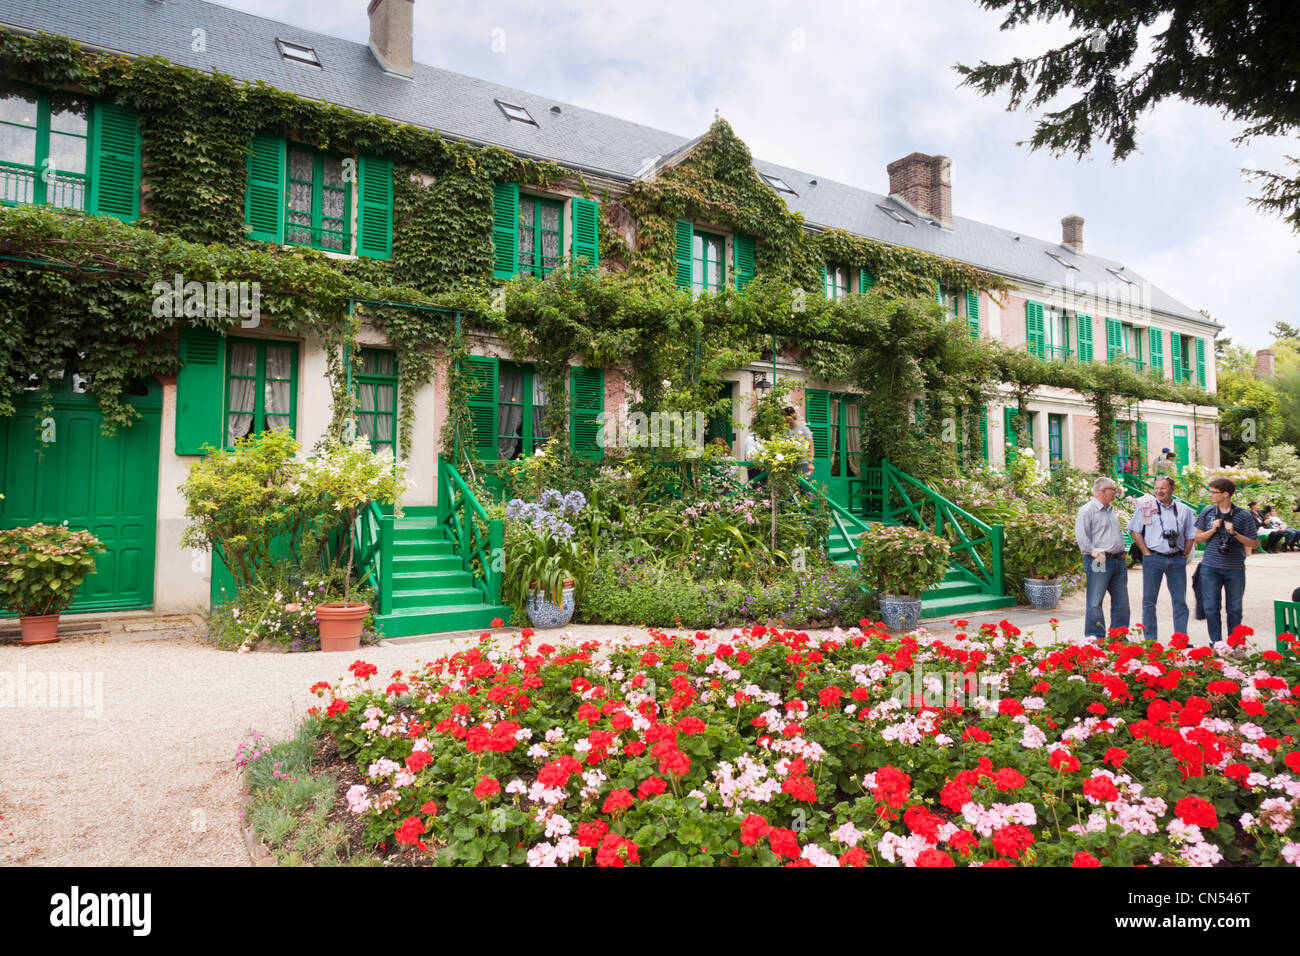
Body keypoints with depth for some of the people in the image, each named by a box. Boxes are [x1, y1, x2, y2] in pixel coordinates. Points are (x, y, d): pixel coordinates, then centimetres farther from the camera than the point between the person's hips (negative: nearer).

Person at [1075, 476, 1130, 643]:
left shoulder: (1111, 510, 20)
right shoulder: (1087, 510, -7)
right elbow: (1081, 537, -14)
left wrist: (1121, 552, 17)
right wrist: (1094, 552, -20)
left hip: (1118, 560, 8)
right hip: (1100, 562, -8)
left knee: (1121, 602, 10)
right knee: (1095, 602, -4)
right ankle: (1095, 637, 2)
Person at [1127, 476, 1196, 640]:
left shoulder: (1184, 511, 9)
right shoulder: (1146, 508, 1)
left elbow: (1191, 535, 15)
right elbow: (1135, 531, 1)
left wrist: (1184, 555, 6)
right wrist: (1146, 553, -5)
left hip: (1177, 560, 2)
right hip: (1153, 559, -2)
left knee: (1180, 601, 6)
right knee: (1149, 601, 2)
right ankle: (1150, 639, 10)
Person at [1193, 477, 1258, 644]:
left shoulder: (1243, 515, -4)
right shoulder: (1207, 512, 3)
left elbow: (1253, 543, -3)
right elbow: (1198, 537, 8)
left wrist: (1234, 533, -16)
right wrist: (1213, 529, -9)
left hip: (1235, 569, -1)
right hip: (1210, 568, 1)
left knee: (1234, 608, 9)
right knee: (1211, 608, 2)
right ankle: (1216, 644, 12)